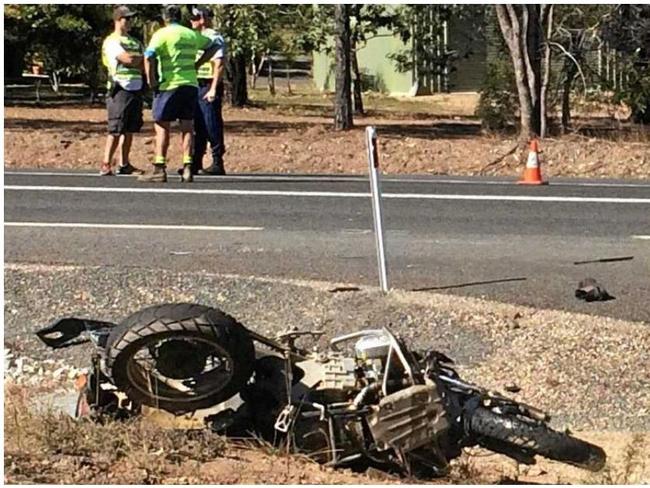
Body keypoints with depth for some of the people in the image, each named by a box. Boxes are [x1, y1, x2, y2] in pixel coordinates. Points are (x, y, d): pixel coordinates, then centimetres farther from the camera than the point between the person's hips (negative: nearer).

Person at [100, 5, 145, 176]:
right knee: (116, 130, -10)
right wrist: (142, 58, -1)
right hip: (120, 90, -7)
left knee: (130, 130, 8)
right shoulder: (111, 41, -4)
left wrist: (134, 60, -6)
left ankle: (124, 164, 14)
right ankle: (106, 165, -9)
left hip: (136, 90, 7)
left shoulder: (135, 42, 20)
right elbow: (128, 59, -17)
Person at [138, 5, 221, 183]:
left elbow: (149, 57, -18)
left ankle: (160, 169, -2)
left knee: (162, 127, 2)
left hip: (169, 86, -5)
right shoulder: (192, 35, 12)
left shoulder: (162, 34, -5)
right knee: (187, 127, 8)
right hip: (191, 84, 5)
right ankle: (187, 169, 3)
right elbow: (213, 46, 25)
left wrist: (151, 80, -9)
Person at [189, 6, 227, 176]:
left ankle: (218, 164, -3)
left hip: (209, 87, -9)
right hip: (197, 86, 9)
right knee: (198, 127, 11)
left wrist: (213, 89, -23)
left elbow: (220, 65, -18)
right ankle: (196, 163, 16)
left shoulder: (214, 38, -11)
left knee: (212, 127, -7)